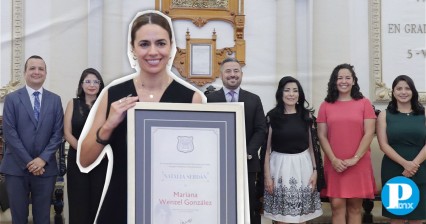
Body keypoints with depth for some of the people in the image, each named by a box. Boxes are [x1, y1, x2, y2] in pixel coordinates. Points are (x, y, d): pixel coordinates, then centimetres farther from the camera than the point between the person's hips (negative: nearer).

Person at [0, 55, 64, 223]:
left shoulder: (55, 100, 8)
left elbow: (58, 132, 2)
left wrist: (43, 159, -10)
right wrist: (28, 162, -12)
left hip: (45, 167, 1)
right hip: (16, 167, -1)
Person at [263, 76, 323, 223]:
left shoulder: (306, 115, 5)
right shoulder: (272, 116, -2)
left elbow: (311, 145, 9)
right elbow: (267, 148, -1)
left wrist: (315, 170, 3)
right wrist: (267, 175, -4)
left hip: (302, 166, 2)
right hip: (280, 166, -2)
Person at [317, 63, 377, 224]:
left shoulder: (364, 103, 4)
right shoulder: (326, 106, 7)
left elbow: (369, 133, -2)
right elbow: (322, 135, 3)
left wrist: (355, 158, -11)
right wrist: (333, 159, -9)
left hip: (358, 165, 0)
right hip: (334, 165, 1)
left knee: (355, 207, 5)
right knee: (337, 206, -2)